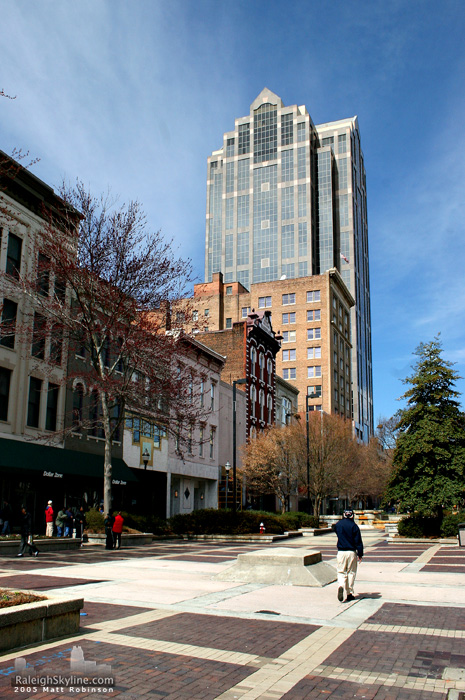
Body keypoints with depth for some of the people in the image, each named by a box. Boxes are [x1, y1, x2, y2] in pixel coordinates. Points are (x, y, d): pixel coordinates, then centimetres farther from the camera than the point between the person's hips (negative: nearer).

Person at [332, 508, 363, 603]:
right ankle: (350, 594, 12)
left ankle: (341, 585, -22)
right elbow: (358, 542, -6)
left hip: (341, 552, 2)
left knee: (341, 572, 7)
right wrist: (360, 554, 0)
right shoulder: (354, 526, -6)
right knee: (351, 572, 10)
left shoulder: (338, 524, 1)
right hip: (352, 552, -2)